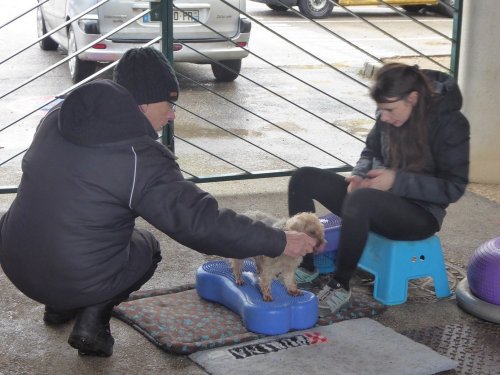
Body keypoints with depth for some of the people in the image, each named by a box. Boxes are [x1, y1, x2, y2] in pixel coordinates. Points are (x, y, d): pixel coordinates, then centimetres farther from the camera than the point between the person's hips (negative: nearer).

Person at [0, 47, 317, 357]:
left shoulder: (59, 118, 1)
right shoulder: (140, 159, -20)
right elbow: (203, 222, -20)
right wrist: (279, 242, -11)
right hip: (78, 281, -6)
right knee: (146, 249, 21)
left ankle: (60, 305, 27)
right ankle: (93, 319, 4)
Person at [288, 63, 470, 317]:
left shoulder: (450, 123, -17)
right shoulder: (389, 115, -2)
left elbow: (453, 188, -17)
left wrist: (397, 180, -25)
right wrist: (360, 175, -9)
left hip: (421, 213, -7)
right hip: (378, 201, 7)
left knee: (359, 199, -38)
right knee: (304, 179, -8)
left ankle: (340, 286, -23)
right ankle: (304, 267, -2)